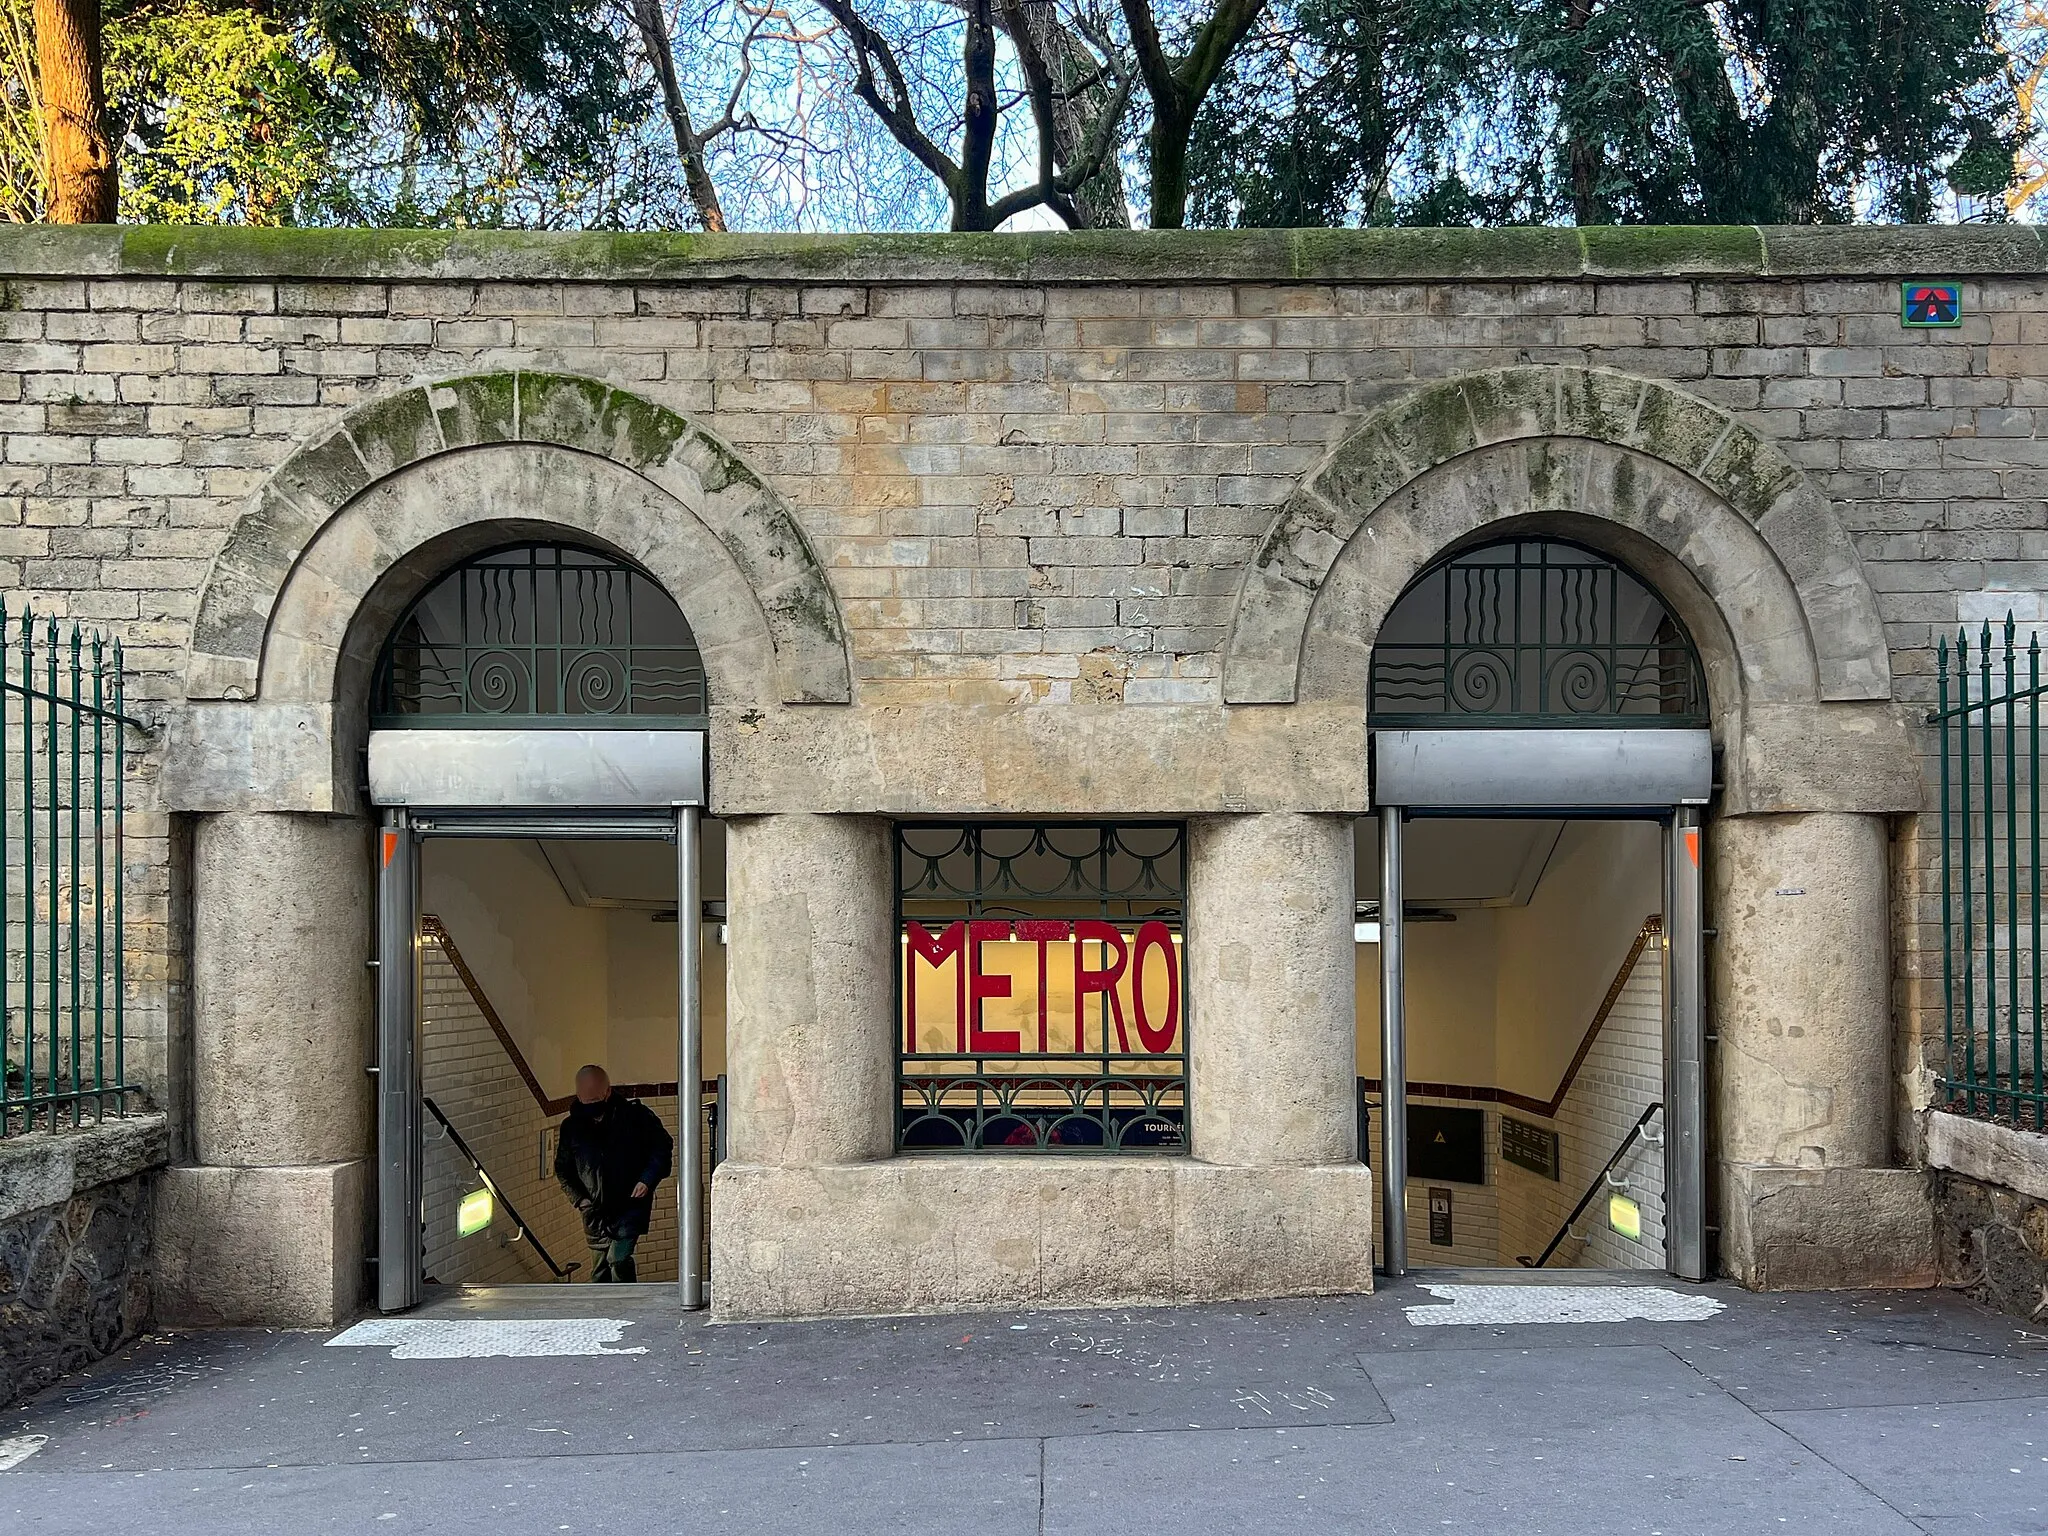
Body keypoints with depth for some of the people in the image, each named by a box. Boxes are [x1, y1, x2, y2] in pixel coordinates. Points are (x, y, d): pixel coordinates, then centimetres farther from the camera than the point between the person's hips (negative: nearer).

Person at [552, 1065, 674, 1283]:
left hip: (631, 1206, -4)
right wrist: (579, 1199, 0)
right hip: (595, 1213, 4)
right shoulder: (571, 1126, 2)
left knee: (618, 1258, -20)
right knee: (599, 1271, 6)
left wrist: (648, 1180, -10)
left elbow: (663, 1146, 3)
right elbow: (563, 1169, 14)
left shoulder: (635, 1115, -6)